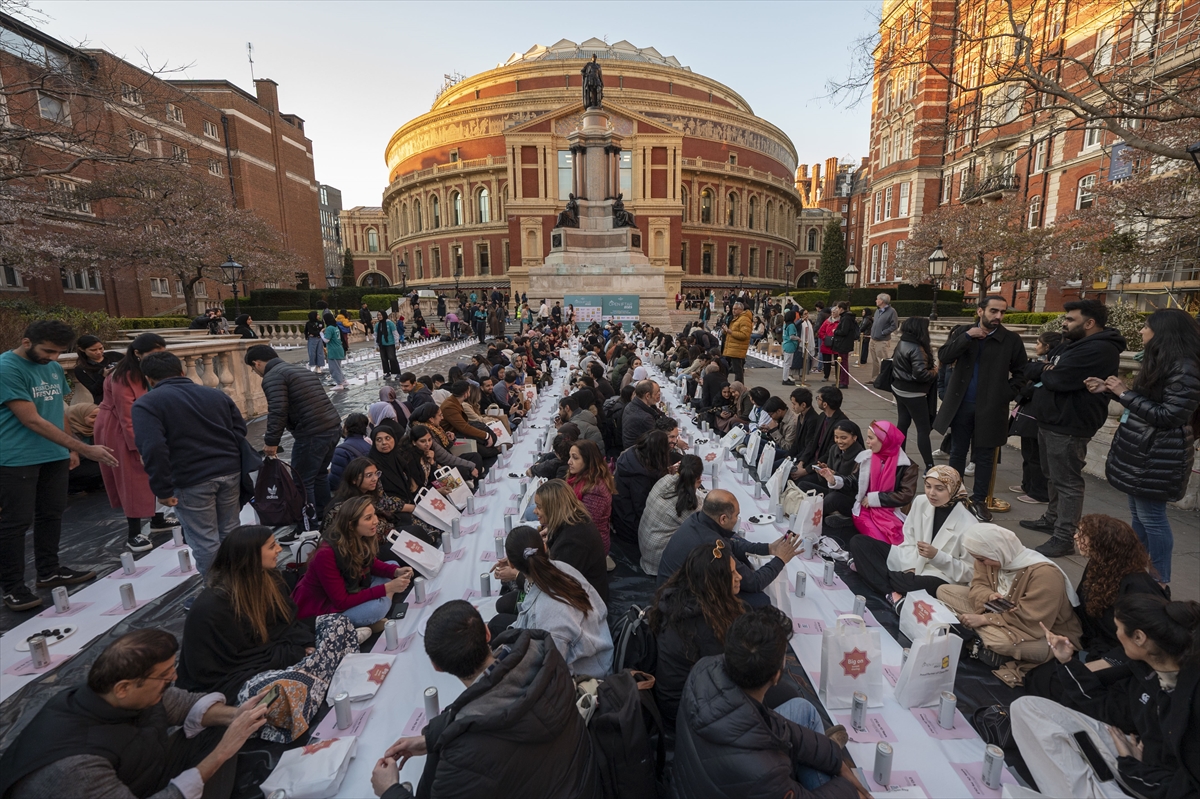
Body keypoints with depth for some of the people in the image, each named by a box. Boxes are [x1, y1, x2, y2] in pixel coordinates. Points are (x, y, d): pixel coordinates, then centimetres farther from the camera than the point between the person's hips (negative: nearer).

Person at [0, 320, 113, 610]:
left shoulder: (53, 367, 7)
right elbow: (32, 420, -20)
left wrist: (70, 449, 14)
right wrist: (84, 448, -22)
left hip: (55, 455, 7)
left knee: (51, 515, 13)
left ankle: (49, 571, 26)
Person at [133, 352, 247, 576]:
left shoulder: (146, 404, -2)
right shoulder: (215, 394, 15)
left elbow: (153, 448, -15)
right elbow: (240, 431, 12)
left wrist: (162, 489, -9)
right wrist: (231, 463, 17)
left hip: (191, 481, -5)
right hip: (230, 472, 6)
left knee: (204, 542, 6)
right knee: (230, 533, 18)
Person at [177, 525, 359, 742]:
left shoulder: (269, 577, 1)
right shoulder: (211, 607, -21)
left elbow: (290, 621, 7)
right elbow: (242, 657, -18)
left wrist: (308, 645, -12)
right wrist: (297, 654, -17)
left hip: (279, 653, 8)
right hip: (242, 676, -8)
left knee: (337, 622, -5)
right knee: (293, 688, -38)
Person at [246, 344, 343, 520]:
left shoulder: (272, 377, -6)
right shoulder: (300, 369, 22)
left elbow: (277, 412, -18)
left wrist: (271, 441, -10)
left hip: (312, 434, -9)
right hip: (334, 427, 9)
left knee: (302, 482, 5)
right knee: (318, 476, 22)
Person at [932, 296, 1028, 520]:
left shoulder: (1012, 340, -2)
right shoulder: (963, 332, 1)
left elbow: (1021, 372, 7)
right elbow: (944, 357, -12)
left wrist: (1007, 393, -4)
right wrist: (967, 337, -19)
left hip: (990, 407, -1)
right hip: (961, 404, 1)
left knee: (984, 456, 7)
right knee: (957, 452, 12)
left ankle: (979, 499, 20)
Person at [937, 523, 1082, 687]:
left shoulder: (1044, 573, -29)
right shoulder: (991, 558, -9)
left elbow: (1030, 621, -29)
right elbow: (979, 584, 2)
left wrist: (984, 620, -27)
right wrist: (989, 596, -21)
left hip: (1048, 635, -7)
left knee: (1002, 642, -41)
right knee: (944, 591, -4)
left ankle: (983, 644, -9)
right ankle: (982, 639, -14)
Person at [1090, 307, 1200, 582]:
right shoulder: (1161, 362, 11)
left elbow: (1168, 416, -21)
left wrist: (1125, 393, -17)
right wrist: (1108, 390, 13)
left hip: (1157, 457, -10)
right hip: (1140, 451, 10)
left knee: (1151, 517, -1)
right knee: (1138, 514, 16)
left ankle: (1160, 583, 12)